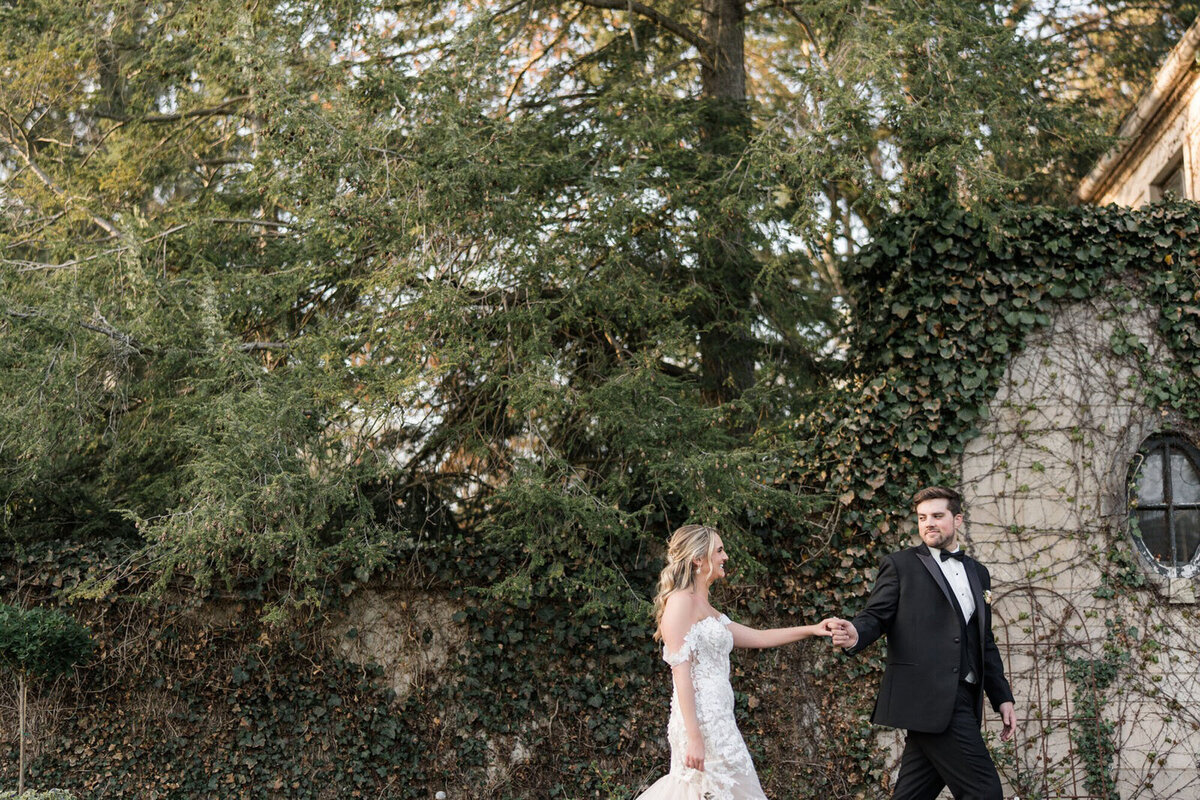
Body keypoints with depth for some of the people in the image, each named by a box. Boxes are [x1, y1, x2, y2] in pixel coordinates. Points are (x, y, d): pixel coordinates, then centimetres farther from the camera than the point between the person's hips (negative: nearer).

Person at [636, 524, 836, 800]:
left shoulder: (706, 609, 20)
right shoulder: (681, 601, -9)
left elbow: (758, 637, 25)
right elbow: (680, 671, -16)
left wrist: (811, 629, 20)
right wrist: (695, 737, -21)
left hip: (718, 720, 9)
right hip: (701, 722, -9)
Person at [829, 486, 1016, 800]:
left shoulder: (978, 573, 20)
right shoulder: (900, 565, 3)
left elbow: (985, 642, 23)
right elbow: (875, 616, -3)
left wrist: (1002, 697, 17)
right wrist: (855, 635, -26)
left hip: (962, 701, 6)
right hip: (928, 698, -6)